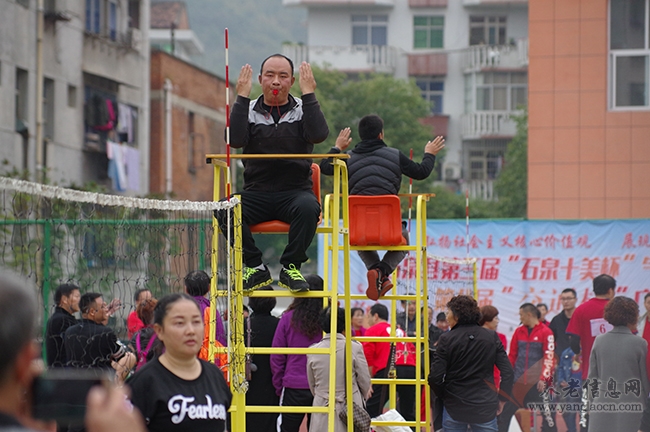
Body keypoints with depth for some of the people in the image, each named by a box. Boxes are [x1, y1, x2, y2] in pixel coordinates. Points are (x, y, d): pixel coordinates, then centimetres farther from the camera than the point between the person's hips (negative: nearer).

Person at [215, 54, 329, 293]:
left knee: (308, 207, -36)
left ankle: (290, 268, -16)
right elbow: (235, 140, -9)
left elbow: (319, 135, -11)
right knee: (224, 210, -29)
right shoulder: (249, 110, 10)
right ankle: (255, 268, -12)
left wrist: (309, 94, -10)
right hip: (257, 192, 1)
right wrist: (242, 97, -8)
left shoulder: (303, 110, 10)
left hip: (295, 190, -1)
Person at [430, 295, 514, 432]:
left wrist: (443, 395, 7)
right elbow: (508, 372, -2)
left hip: (454, 408, -2)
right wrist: (502, 398, 9)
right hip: (486, 407, 2)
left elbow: (435, 377, -12)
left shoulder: (447, 339, -8)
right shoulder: (491, 337, 1)